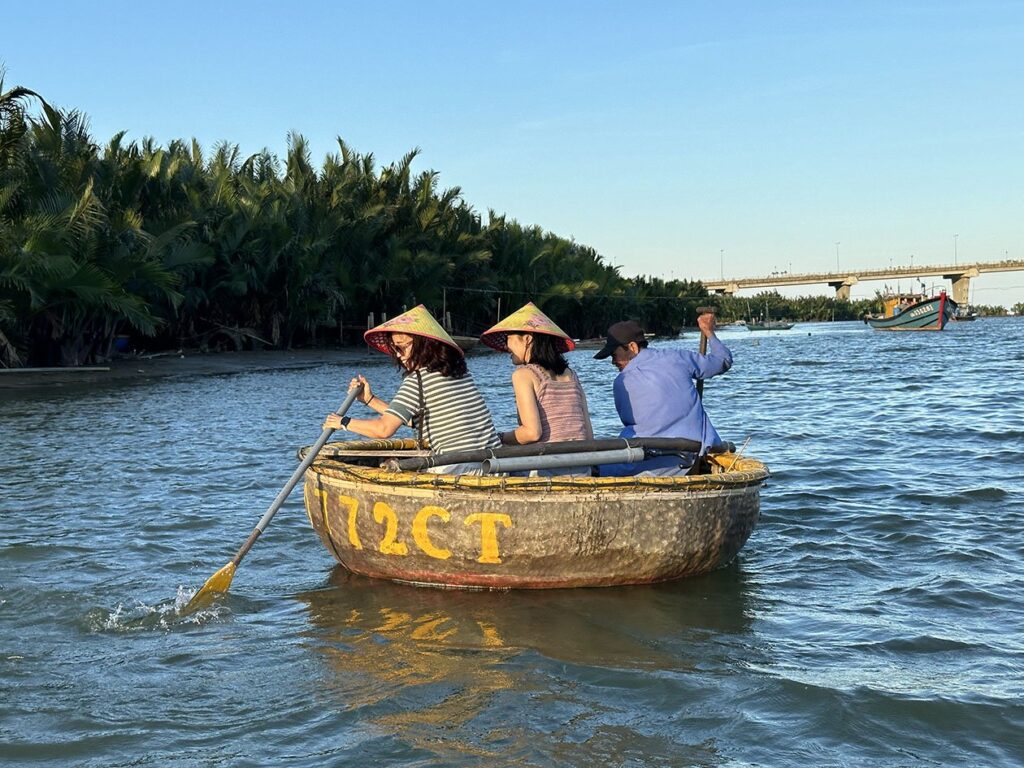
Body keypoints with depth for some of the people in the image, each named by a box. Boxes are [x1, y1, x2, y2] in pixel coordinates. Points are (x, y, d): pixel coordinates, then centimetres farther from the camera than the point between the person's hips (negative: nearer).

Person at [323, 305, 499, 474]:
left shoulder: (418, 379, -8)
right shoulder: (458, 370, 16)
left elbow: (385, 428, -12)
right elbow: (415, 419, 20)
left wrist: (344, 422, 4)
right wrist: (370, 400, 22)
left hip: (457, 469, -8)